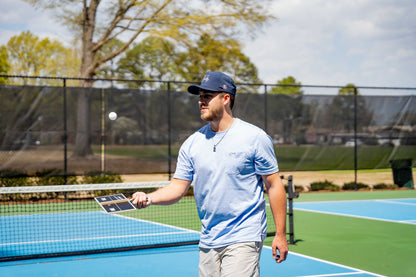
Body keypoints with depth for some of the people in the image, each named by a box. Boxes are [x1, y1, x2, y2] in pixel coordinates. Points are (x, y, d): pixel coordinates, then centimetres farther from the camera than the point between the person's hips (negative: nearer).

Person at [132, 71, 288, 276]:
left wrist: (280, 234, -5)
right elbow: (178, 186, 7)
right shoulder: (192, 143, 6)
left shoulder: (254, 137, -5)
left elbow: (274, 185, -3)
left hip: (243, 240, -5)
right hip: (207, 242, 5)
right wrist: (149, 198, -13)